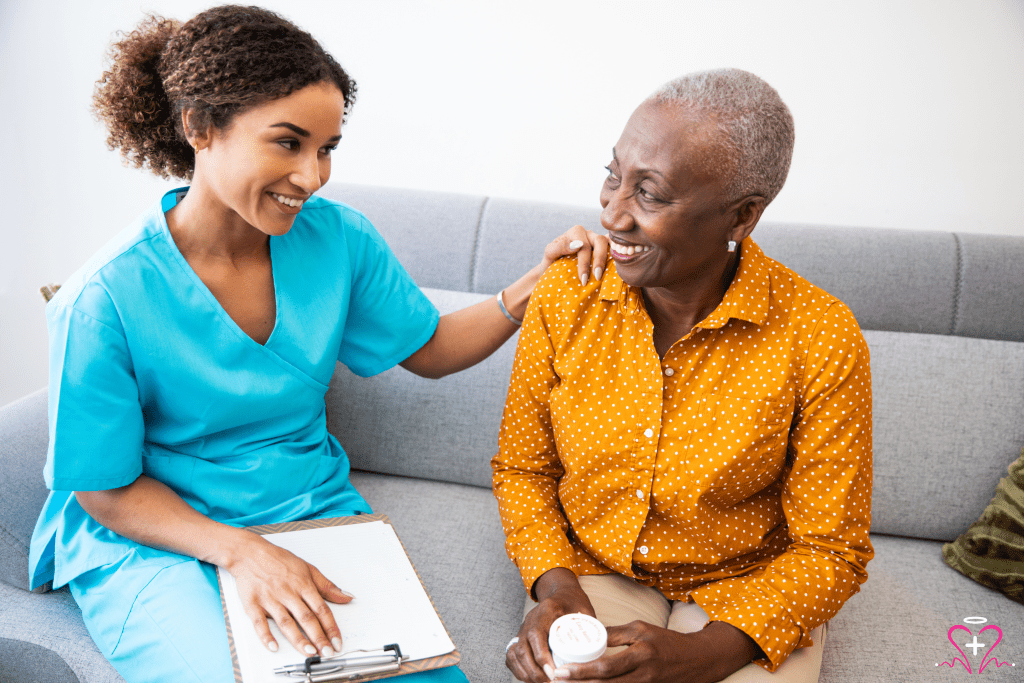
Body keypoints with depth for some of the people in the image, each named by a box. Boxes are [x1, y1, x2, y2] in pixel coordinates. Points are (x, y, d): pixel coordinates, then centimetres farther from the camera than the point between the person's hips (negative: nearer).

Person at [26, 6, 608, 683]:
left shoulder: (338, 238, -6)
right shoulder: (105, 299, -19)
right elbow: (109, 492, -10)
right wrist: (239, 550, -24)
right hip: (155, 543, -3)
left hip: (315, 512, 4)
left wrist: (535, 284, -8)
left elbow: (429, 349, 7)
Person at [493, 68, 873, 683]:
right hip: (592, 573, 1)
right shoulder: (566, 295, -9)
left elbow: (829, 550, -10)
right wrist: (554, 585, -15)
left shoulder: (823, 341, -17)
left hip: (745, 593, 0)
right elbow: (521, 467, 2)